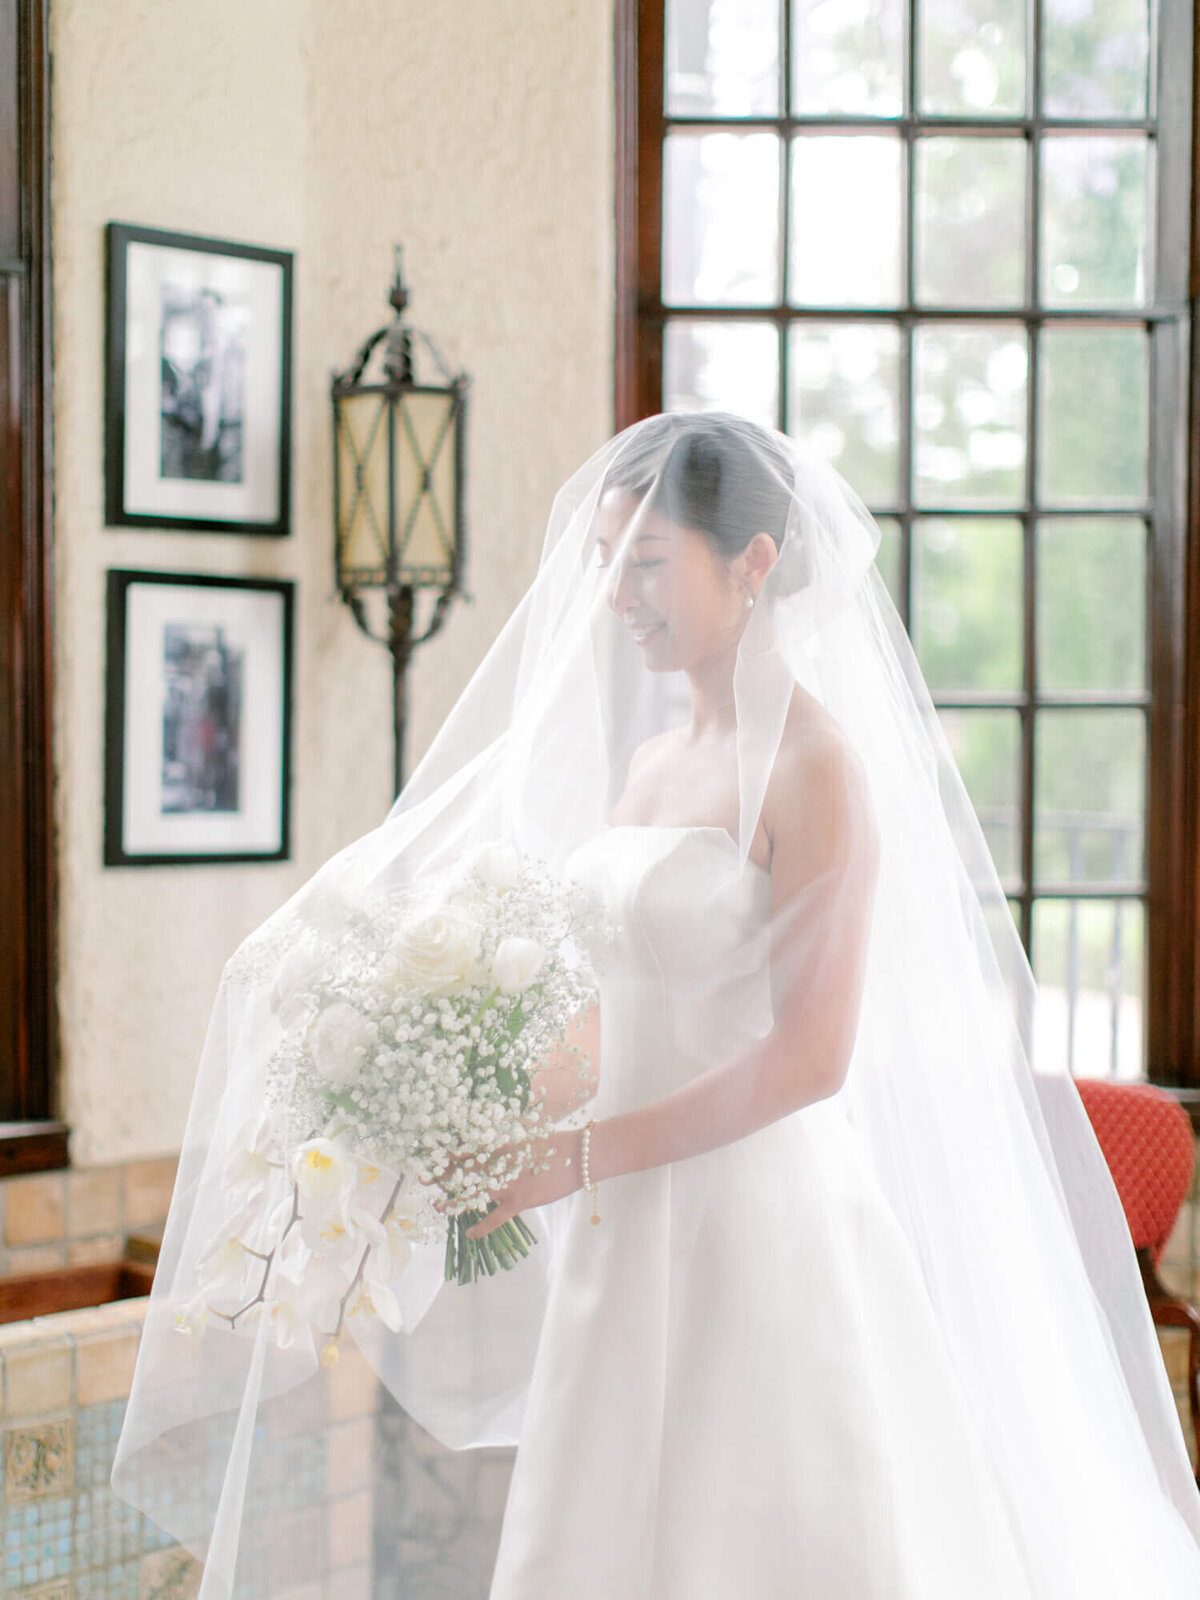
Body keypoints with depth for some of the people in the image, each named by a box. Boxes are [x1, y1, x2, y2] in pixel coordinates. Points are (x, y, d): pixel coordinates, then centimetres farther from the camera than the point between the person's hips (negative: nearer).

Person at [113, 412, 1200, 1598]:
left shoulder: (813, 764, -12)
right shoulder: (651, 756, 12)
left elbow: (810, 1055, -18)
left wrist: (579, 1156, -18)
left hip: (760, 1232, -8)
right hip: (630, 1236, 8)